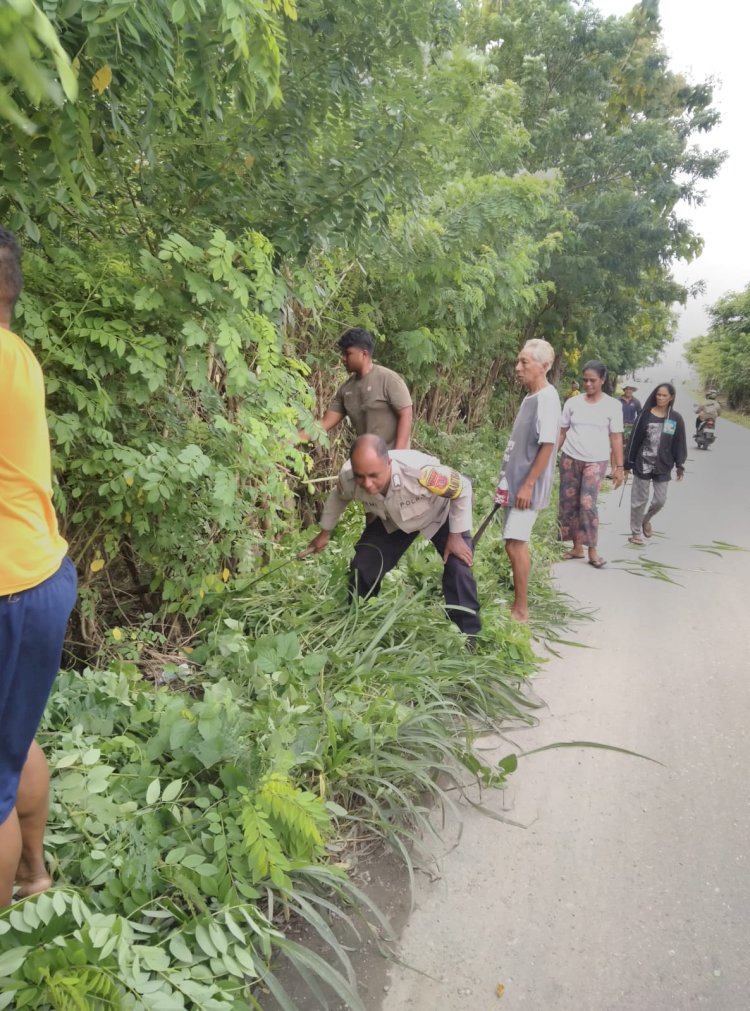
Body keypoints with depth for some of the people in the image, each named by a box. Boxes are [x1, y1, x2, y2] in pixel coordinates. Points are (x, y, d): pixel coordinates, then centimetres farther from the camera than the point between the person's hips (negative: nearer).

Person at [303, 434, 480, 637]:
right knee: (363, 566, -2)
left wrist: (456, 535, -21)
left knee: (458, 566, -18)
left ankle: (467, 635, -1)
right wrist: (325, 532, 8)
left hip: (439, 514, -3)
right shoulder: (348, 478, -33)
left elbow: (462, 488, -27)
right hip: (392, 521, 3)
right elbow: (338, 497, -4)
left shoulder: (421, 470, -48)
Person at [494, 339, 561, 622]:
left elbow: (548, 445, -20)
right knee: (517, 543, 13)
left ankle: (521, 610, -1)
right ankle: (517, 602, 22)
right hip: (516, 481, 9)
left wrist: (528, 485, -21)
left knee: (514, 543, -9)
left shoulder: (547, 398, -15)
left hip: (528, 485, -9)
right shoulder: (530, 397, 12)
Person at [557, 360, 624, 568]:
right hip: (569, 458, 3)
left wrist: (619, 467, -5)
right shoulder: (572, 402, 3)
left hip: (596, 461, -3)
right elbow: (562, 432, 8)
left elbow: (616, 437, -2)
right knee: (568, 503, 4)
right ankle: (577, 547, 17)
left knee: (587, 503, -13)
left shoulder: (612, 405, -2)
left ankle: (592, 551, -1)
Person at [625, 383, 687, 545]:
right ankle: (635, 532, 17)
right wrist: (627, 463, -2)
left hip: (663, 467, 2)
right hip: (643, 465, -1)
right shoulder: (646, 415, -2)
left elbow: (679, 444, 5)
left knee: (660, 500, 7)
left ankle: (646, 519, 36)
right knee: (639, 500, 4)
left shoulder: (676, 419, 1)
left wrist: (680, 466, 1)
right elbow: (634, 439, -1)